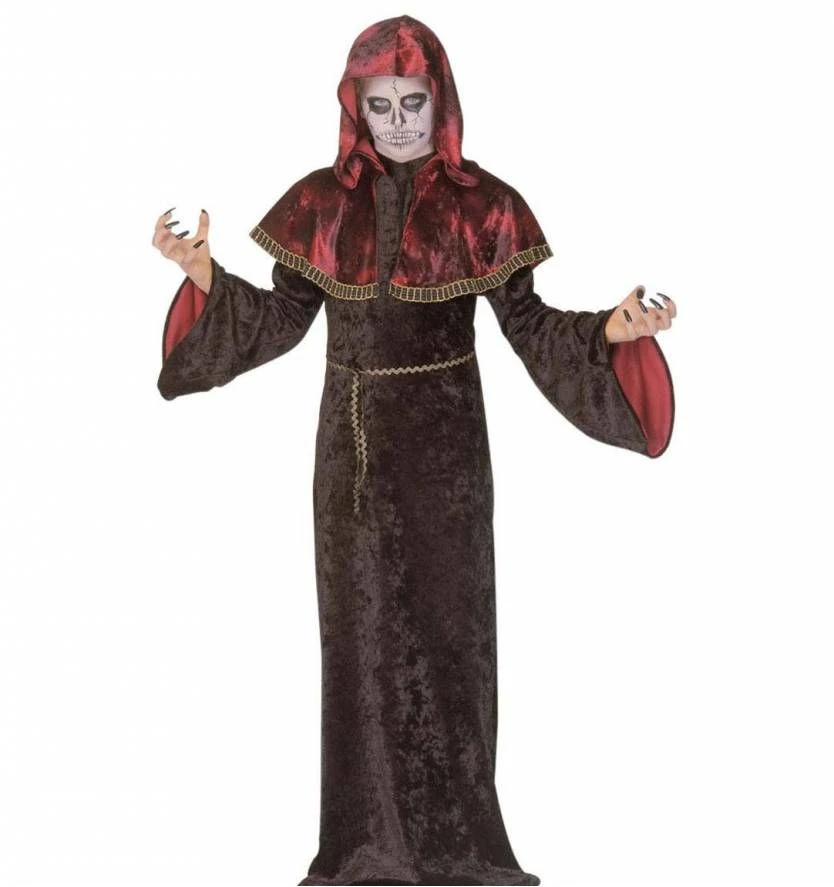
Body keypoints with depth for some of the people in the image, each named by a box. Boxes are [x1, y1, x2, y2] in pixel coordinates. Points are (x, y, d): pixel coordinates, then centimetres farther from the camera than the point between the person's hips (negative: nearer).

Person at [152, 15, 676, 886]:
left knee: (443, 624, 1)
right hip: (350, 440, 3)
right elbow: (281, 318, 7)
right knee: (358, 626, 7)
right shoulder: (322, 202, 2)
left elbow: (526, 324, -3)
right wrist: (204, 275, -5)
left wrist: (608, 332, -19)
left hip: (442, 439, -2)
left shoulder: (481, 205, -5)